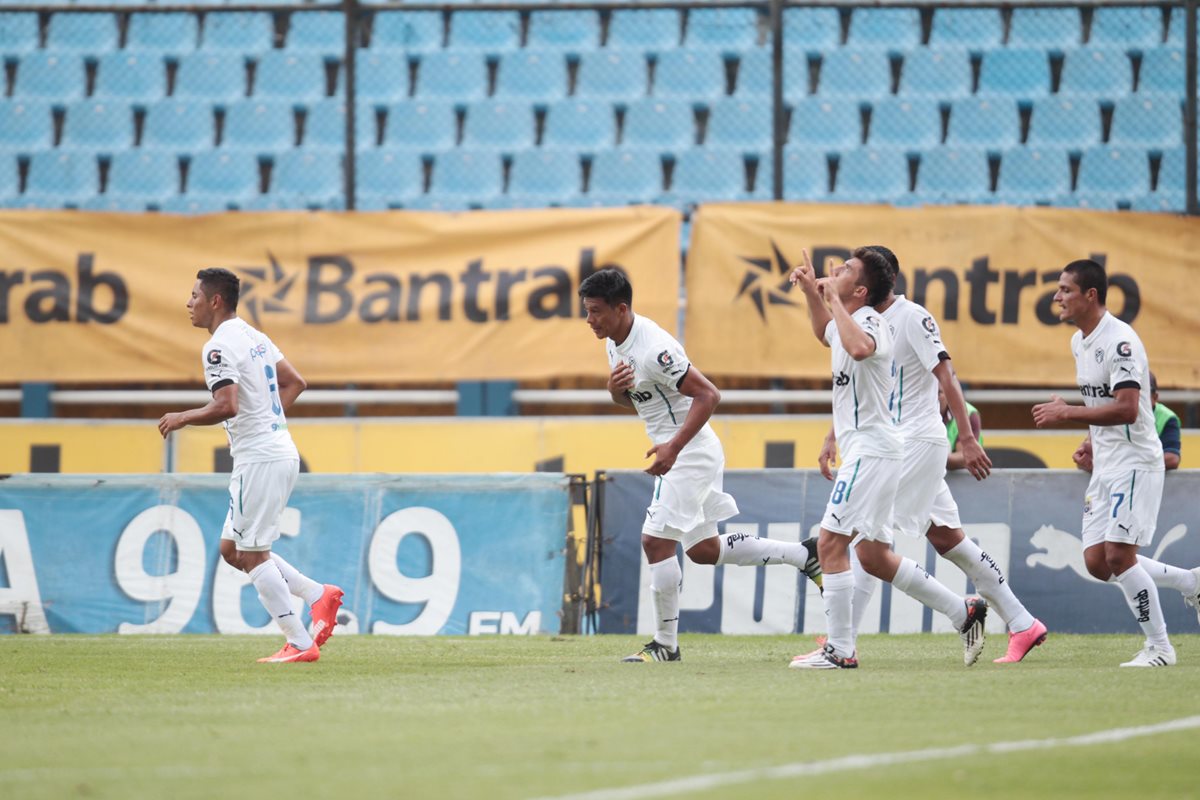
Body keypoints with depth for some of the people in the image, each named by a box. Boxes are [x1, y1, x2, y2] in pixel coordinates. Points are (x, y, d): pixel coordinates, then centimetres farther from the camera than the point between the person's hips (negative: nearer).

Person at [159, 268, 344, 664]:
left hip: (260, 459, -10)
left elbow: (226, 406, -26)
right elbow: (294, 382, 24)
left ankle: (300, 644, -5)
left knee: (252, 554, -4)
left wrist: (182, 418, -12)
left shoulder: (220, 346, -15)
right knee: (232, 549, 16)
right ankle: (318, 595, 10)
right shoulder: (255, 337, 15)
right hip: (281, 451, 10)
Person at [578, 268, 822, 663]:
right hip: (675, 452, 11)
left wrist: (673, 448, -32)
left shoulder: (653, 348, -24)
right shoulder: (615, 342, 6)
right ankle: (804, 556, 24)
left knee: (656, 542, -11)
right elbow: (627, 400, 19)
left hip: (690, 451, -11)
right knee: (703, 549, 16)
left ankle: (665, 643, -1)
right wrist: (614, 389, -6)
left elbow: (708, 395, -25)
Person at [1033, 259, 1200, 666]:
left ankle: (1159, 647, -3)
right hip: (1105, 465, 9)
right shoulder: (1079, 342, 12)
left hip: (1135, 463, -9)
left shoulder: (1119, 340, -19)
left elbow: (1126, 408, -27)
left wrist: (1066, 413, -24)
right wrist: (1092, 438, 12)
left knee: (1118, 555, -14)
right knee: (1098, 563, 4)